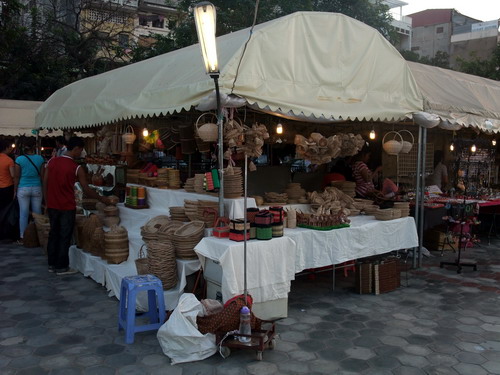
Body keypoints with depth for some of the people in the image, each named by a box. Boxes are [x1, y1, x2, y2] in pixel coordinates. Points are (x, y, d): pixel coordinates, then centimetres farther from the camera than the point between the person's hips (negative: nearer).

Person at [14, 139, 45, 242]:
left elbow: (17, 176, -3)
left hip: (23, 188, -1)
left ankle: (23, 236, 11)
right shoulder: (40, 159, -4)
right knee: (37, 213, 8)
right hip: (37, 188, 1)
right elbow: (42, 175, 2)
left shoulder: (19, 159, -7)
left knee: (23, 213, 5)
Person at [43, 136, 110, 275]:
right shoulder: (76, 168, -13)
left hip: (52, 206, 6)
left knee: (53, 234, 15)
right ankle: (62, 267, 11)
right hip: (67, 207, -5)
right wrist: (102, 199, 3)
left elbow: (45, 184, 6)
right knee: (65, 237, 4)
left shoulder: (51, 162, 2)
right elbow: (87, 191, -10)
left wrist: (47, 202, 16)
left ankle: (52, 264, 24)